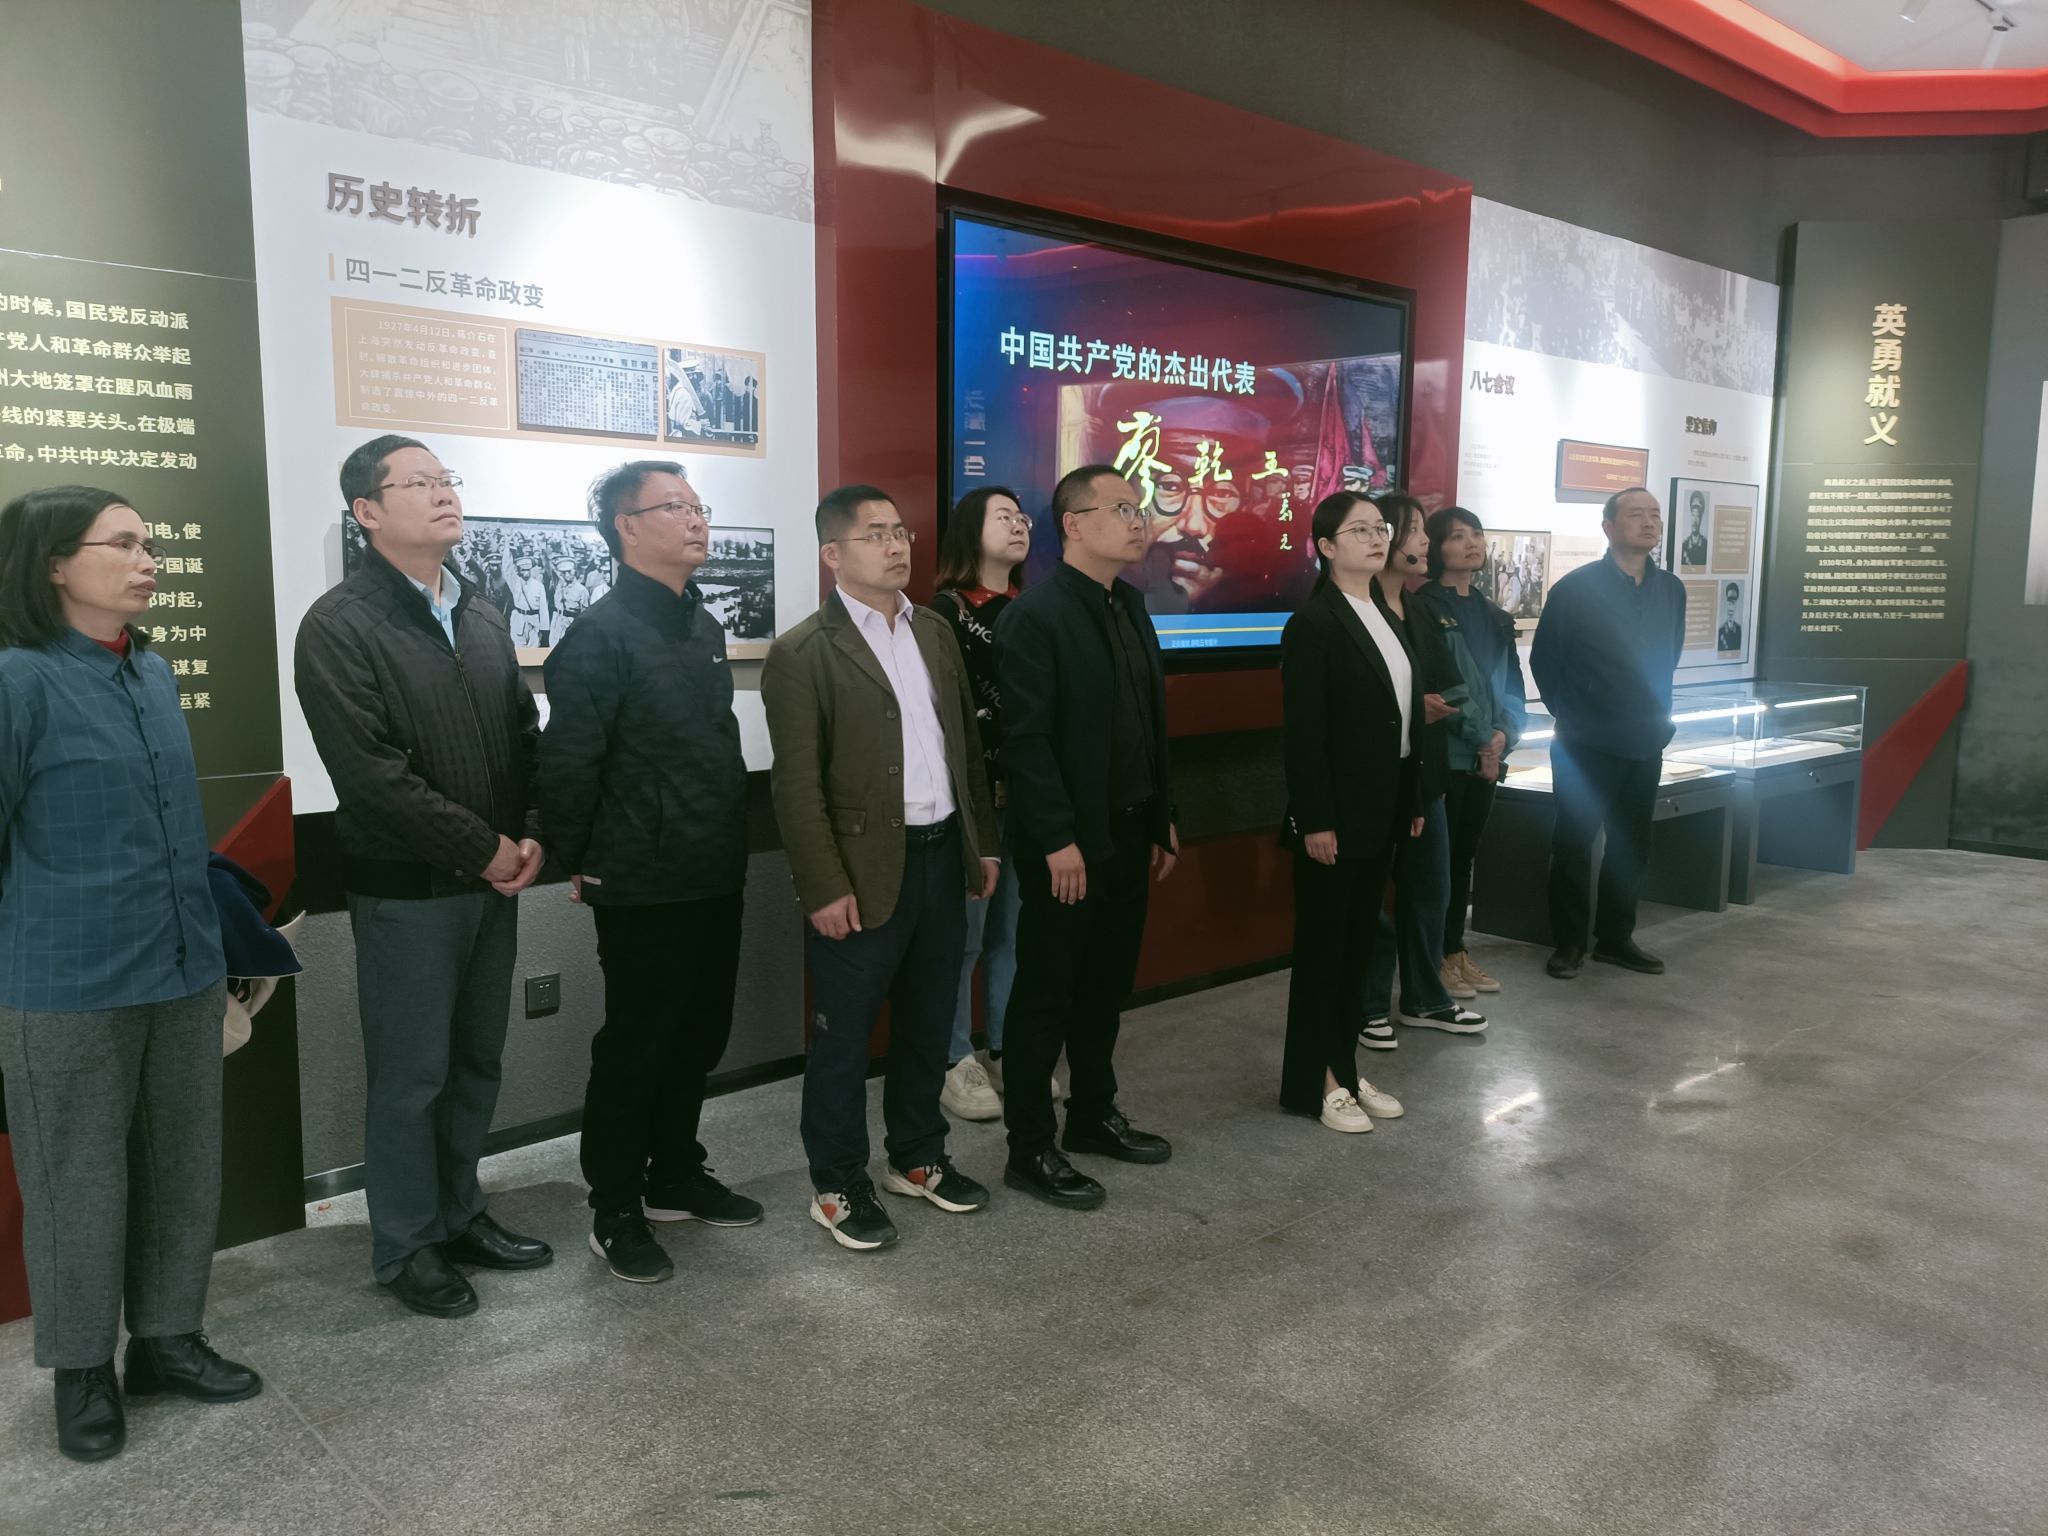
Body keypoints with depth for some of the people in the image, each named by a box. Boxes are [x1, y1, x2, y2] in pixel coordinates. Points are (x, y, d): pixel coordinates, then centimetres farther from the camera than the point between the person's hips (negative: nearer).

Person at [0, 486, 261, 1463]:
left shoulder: (154, 674, 8)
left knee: (182, 1166, 14)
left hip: (184, 972, 6)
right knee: (78, 1180, 9)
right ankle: (81, 1370, 26)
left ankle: (167, 1337, 30)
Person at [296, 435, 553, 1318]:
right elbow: (368, 768, -18)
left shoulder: (483, 621, 11)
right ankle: (406, 1248, 20)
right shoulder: (340, 626, -10)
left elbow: (527, 738, 12)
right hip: (404, 889, -6)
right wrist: (481, 847, -15)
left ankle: (458, 1213, 31)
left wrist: (530, 837, -4)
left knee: (478, 1061, 14)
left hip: (493, 880, 6)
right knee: (411, 1074, 4)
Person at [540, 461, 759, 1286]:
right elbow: (568, 764, -16)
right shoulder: (602, 635, -15)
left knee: (699, 1037, 17)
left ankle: (676, 1177, 34)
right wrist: (581, 866, -7)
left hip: (716, 878, 8)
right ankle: (615, 1210, 21)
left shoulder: (703, 626, 11)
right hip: (645, 887, -8)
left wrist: (730, 846, 16)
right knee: (635, 1047, 5)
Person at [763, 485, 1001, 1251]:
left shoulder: (935, 631, 10)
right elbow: (797, 785, -13)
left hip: (943, 856, 6)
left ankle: (917, 1157, 34)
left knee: (928, 1023, 17)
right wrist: (826, 888, -16)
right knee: (844, 1035, 6)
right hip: (865, 871, -6)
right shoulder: (801, 653, -10)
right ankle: (837, 1185, 22)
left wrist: (983, 841, 12)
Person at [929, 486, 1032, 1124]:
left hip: (1026, 792, 6)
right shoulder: (947, 610, -7)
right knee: (963, 934, 2)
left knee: (1013, 929, 13)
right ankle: (953, 1064, 15)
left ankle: (1005, 1050, 25)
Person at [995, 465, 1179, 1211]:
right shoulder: (1035, 614, -15)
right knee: (1045, 996, 3)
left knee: (1106, 986, 18)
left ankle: (1094, 1116, 34)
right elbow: (1025, 740, -19)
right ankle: (1030, 1150, 15)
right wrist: (1058, 841, -20)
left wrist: (1162, 817, 13)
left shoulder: (1129, 604, 11)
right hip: (1068, 845, -8)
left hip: (1129, 834, 8)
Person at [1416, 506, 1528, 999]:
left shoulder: (1494, 617, 14)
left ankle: (1456, 950, 22)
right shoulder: (1424, 608, -8)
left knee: (1465, 854, 13)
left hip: (1488, 754, 7)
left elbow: (1511, 684, 10)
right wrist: (1480, 738, -12)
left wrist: (1503, 734, -7)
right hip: (1443, 753, -7)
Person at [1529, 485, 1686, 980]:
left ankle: (1615, 937, 24)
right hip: (1586, 744, -5)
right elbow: (1544, 661, -4)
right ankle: (1568, 942, 12)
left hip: (1646, 743, 5)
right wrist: (1571, 716, 0)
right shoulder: (1576, 588, -9)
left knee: (1631, 845, 11)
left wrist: (1658, 713, 12)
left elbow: (1668, 659, 18)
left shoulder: (1671, 590, 7)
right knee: (1574, 844, 2)